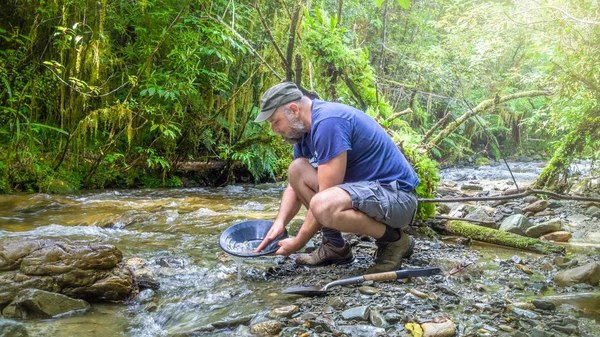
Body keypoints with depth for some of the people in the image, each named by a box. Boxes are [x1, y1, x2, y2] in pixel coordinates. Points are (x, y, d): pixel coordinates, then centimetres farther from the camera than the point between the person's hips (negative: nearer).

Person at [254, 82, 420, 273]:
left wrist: (298, 243, -12)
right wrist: (279, 223, -4)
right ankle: (334, 246, 7)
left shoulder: (327, 122, -22)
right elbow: (295, 186, 13)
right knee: (297, 169, 3)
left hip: (398, 197, -9)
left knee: (324, 205, -35)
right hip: (366, 188, 10)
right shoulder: (305, 129, 8)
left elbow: (323, 200, -23)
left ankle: (394, 240, -8)